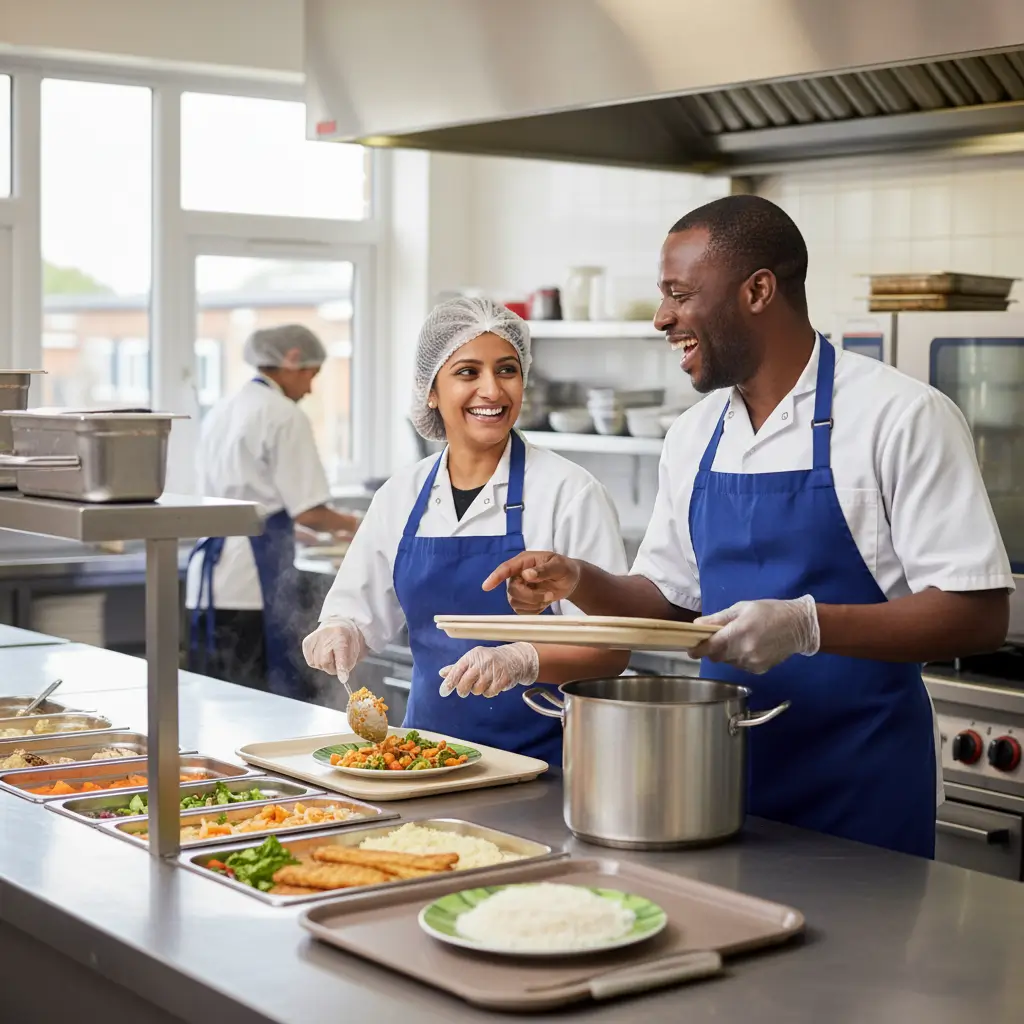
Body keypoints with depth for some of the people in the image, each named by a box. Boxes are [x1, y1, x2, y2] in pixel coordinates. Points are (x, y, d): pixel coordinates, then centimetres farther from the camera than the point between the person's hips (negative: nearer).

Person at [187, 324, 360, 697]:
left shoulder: (221, 412, 16)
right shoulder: (285, 416, -8)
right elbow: (307, 512, -11)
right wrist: (347, 524, 8)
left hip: (211, 572, 8)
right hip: (253, 580, -8)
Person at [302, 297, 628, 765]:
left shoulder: (570, 492, -5)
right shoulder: (400, 495, 9)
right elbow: (359, 613, 18)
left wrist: (521, 660, -24)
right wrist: (338, 634, -4)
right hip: (429, 745, 4)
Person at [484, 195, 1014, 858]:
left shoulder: (903, 417, -12)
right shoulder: (694, 437, 9)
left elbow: (979, 616, -17)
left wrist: (806, 625, -27)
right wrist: (580, 582, -3)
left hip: (858, 789, -6)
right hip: (726, 775, 6)